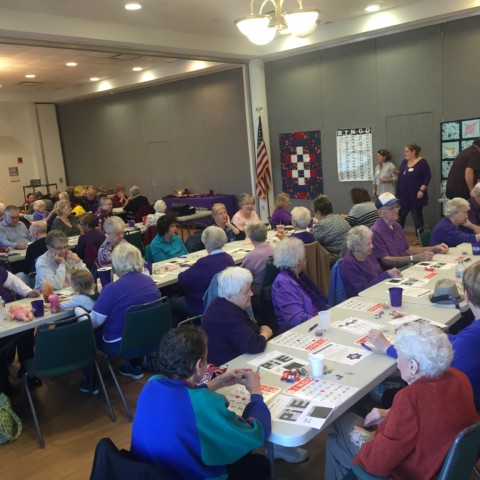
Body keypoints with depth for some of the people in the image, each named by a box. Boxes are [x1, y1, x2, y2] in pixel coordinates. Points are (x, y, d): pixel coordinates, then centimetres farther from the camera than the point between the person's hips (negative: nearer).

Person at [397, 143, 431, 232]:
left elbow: (427, 177, -12)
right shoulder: (404, 162, 10)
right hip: (403, 196, 6)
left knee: (417, 218, 2)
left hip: (415, 196, -6)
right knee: (399, 217, 8)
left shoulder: (422, 162, -9)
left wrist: (421, 190, -18)